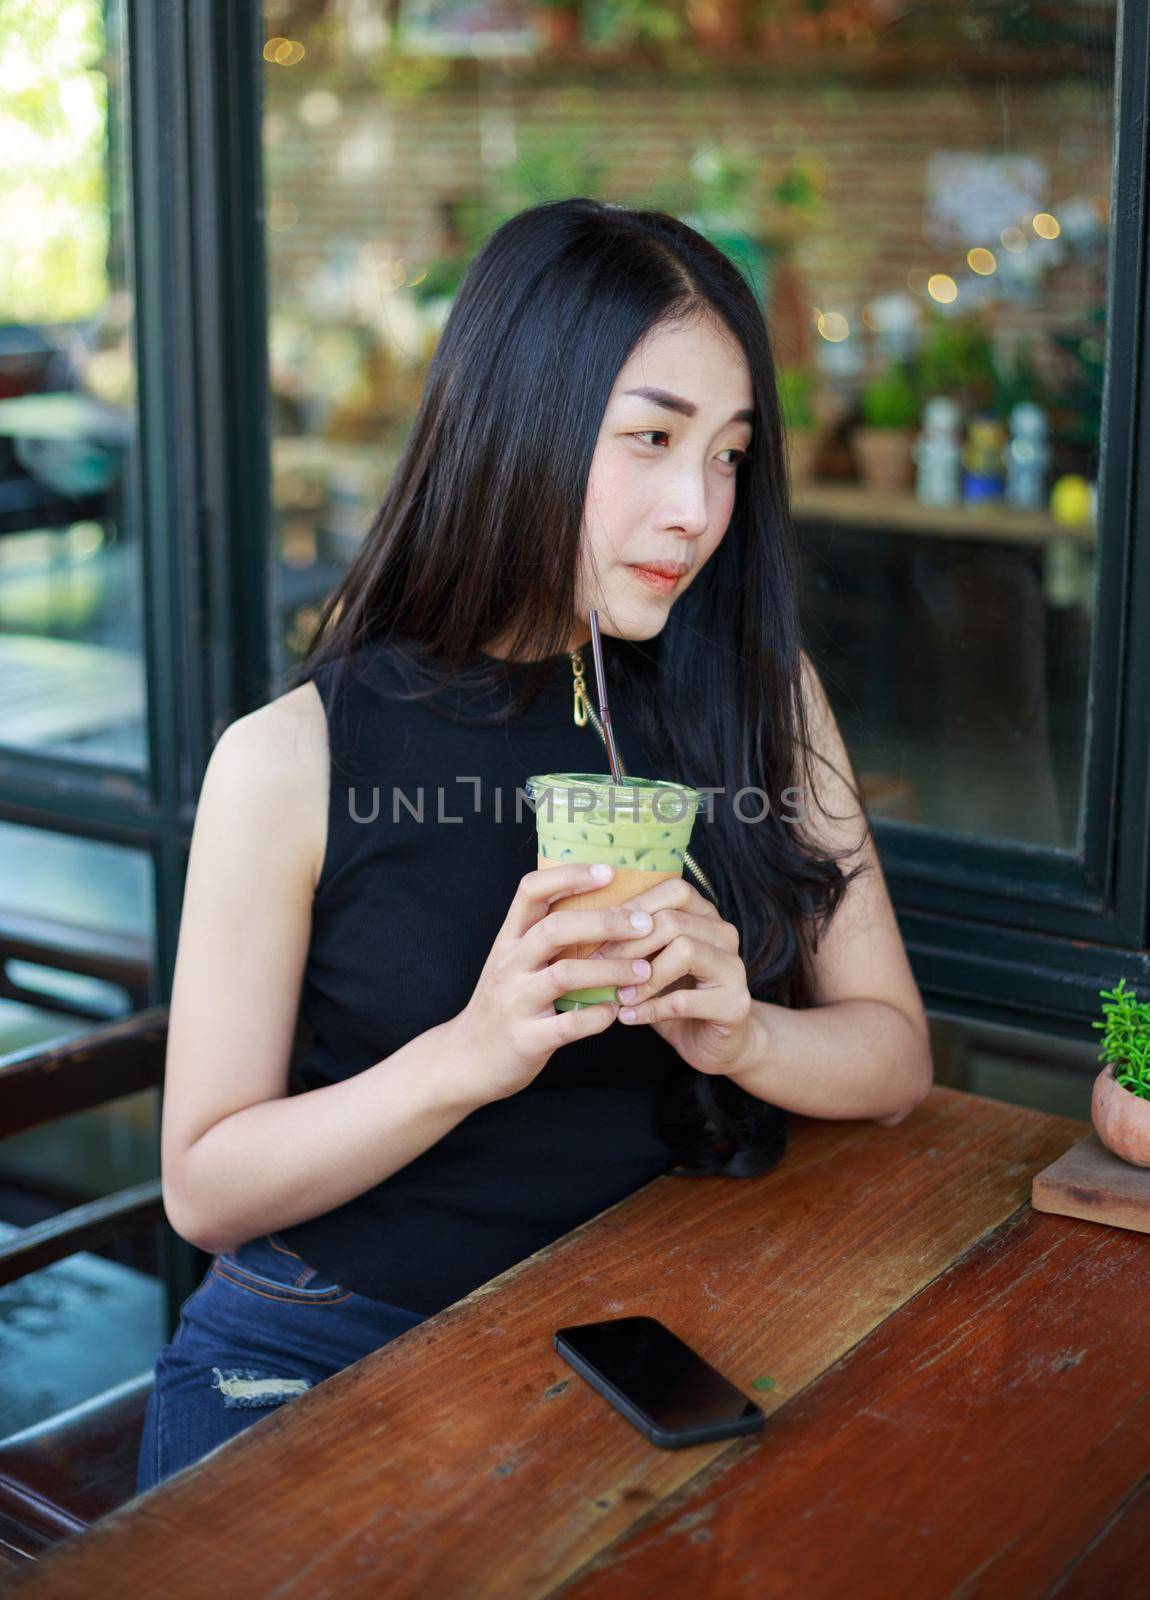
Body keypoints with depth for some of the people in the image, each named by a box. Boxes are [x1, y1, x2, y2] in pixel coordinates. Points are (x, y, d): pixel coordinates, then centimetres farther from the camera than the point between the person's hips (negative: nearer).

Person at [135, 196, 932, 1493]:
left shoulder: (760, 701, 0)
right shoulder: (290, 759, -10)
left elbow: (895, 1055, 3)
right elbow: (204, 1190, -7)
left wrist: (742, 1033, -20)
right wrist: (469, 1057, -24)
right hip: (325, 1350, -2)